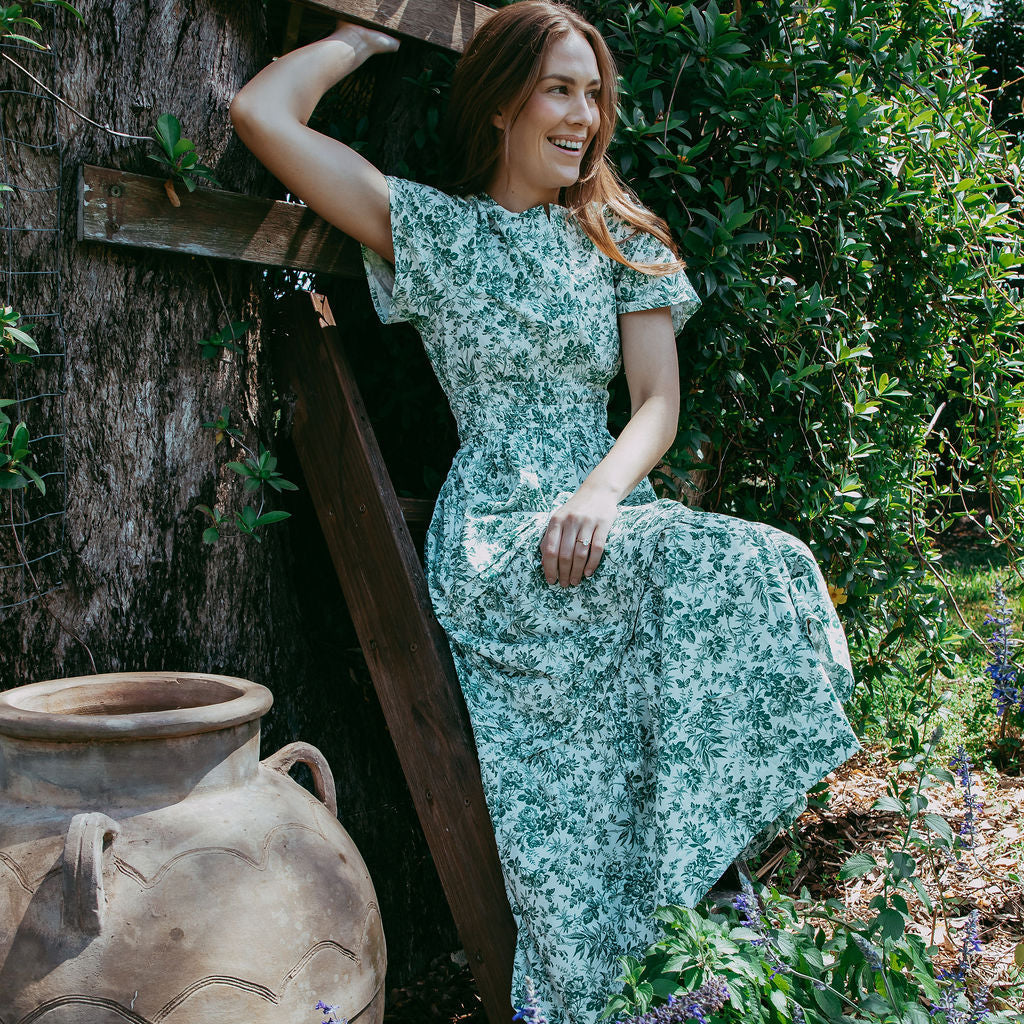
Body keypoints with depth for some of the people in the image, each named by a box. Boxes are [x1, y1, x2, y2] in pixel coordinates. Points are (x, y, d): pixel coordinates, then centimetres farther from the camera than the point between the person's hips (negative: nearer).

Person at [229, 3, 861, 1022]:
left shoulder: (619, 238, 17)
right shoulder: (430, 227, 7)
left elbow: (658, 402, 6)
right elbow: (261, 113, -3)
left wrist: (602, 493, -14)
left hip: (601, 525, 4)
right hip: (493, 547, -4)